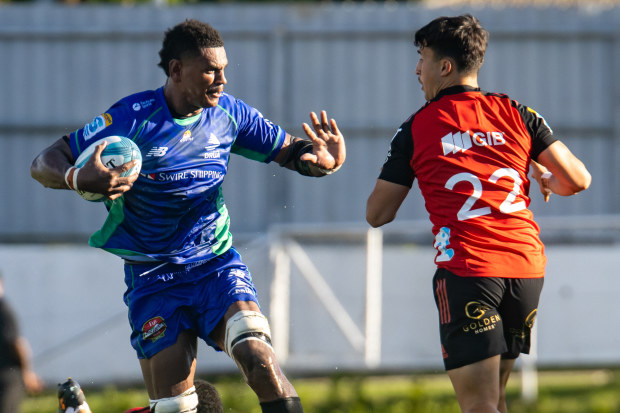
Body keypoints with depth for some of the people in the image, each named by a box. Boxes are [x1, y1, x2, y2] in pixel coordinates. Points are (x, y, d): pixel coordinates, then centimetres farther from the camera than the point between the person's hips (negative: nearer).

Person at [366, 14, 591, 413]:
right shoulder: (516, 114, 10)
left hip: (466, 271, -4)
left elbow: (377, 215, 9)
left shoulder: (416, 129, 5)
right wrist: (548, 183, 30)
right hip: (527, 266, 4)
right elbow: (577, 179, 7)